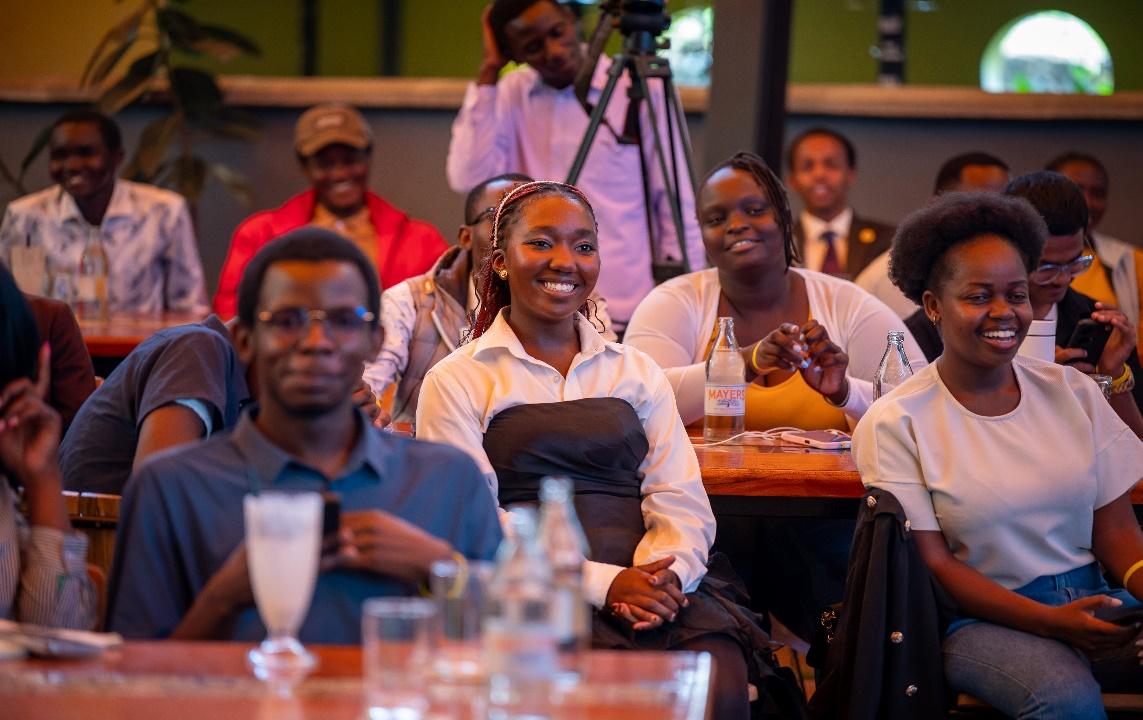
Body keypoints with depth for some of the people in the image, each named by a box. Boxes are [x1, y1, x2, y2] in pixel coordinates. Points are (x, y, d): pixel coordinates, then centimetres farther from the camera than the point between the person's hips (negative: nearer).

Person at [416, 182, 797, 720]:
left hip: (655, 591, 3)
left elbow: (685, 505, 10)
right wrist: (603, 584, -15)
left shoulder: (637, 372, 21)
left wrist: (663, 573, -13)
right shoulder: (456, 383, 8)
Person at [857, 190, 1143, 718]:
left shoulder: (1073, 392, 10)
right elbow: (934, 566, -5)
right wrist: (1051, 621, -18)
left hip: (1094, 601, 4)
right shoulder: (895, 424, -3)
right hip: (982, 618, -4)